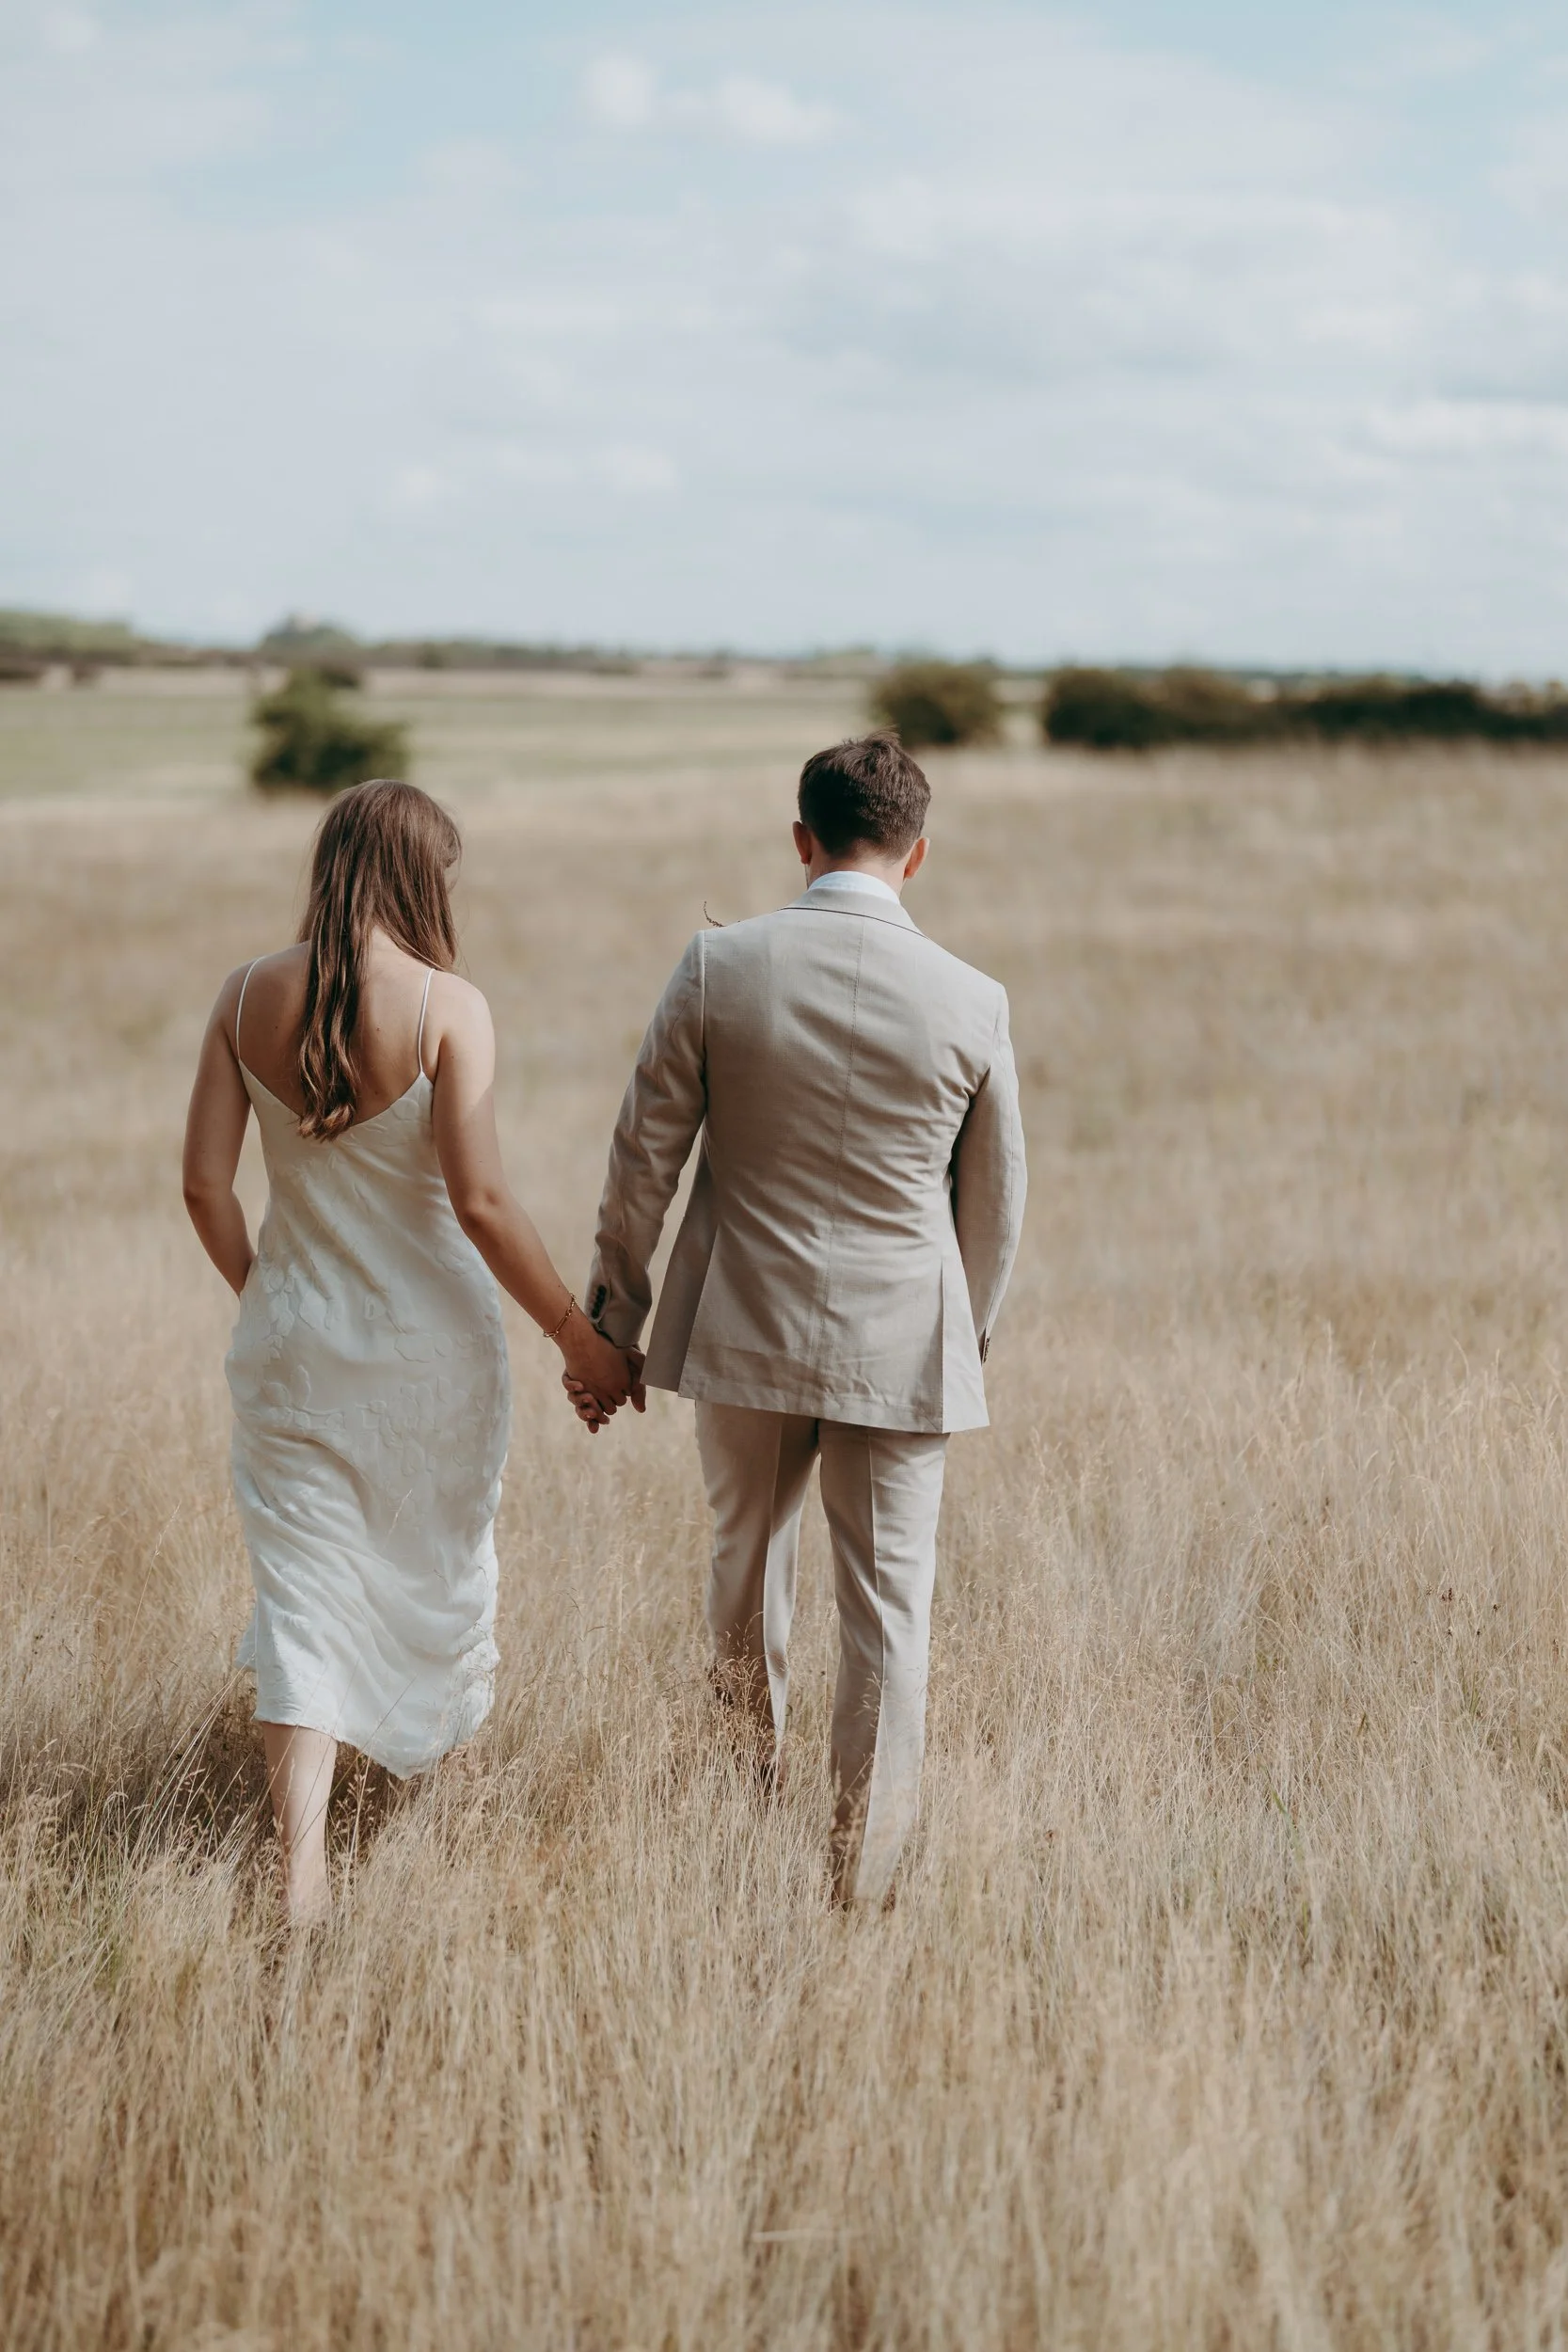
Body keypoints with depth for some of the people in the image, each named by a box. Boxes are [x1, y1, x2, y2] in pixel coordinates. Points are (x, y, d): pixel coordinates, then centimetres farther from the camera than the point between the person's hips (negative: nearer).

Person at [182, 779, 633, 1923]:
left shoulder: (248, 996, -5)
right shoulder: (447, 1006, -17)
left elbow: (206, 1184, -2)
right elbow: (480, 1204, -20)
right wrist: (579, 1334, -9)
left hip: (293, 1335, 3)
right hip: (427, 1338, -2)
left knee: (302, 1583, 6)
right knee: (438, 1545, 24)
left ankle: (303, 1869, -3)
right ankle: (445, 1717, 49)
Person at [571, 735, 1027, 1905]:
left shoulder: (719, 966, -9)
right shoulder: (970, 1002, -8)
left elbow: (644, 1159, -4)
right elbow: (995, 1204, 3)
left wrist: (612, 1320, 7)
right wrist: (968, 1344, 19)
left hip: (745, 1328, 1)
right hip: (902, 1344, -1)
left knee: (748, 1556, 25)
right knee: (889, 1611, 7)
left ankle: (749, 1783, 45)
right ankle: (861, 1884, 9)